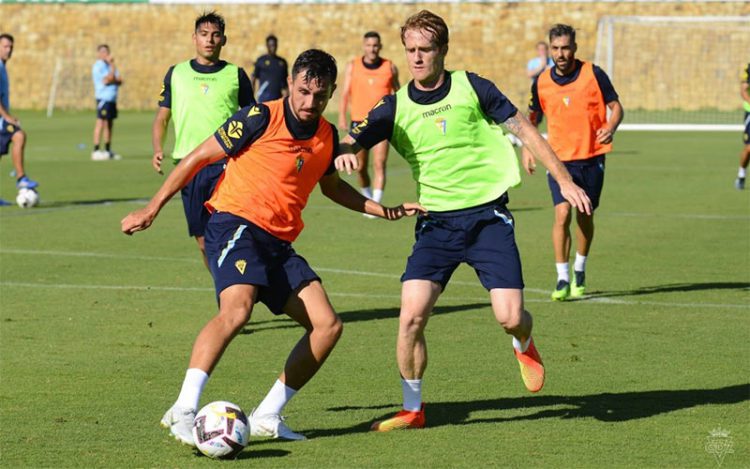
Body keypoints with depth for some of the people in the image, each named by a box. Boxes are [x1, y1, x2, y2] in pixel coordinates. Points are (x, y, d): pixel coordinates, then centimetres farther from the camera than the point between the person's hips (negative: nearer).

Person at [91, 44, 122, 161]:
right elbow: (108, 79, -18)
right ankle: (96, 151, -16)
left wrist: (113, 80, -11)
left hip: (112, 98, 8)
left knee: (109, 124, 11)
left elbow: (120, 81, 10)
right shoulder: (98, 66, -8)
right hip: (103, 98, -8)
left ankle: (108, 150, 16)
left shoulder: (110, 65, 17)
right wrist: (112, 65, -10)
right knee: (101, 123, -13)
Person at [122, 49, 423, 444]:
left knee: (327, 325, -2)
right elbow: (198, 158, -4)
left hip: (279, 243, 7)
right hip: (236, 225, -7)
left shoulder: (327, 137, 10)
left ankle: (267, 416, 6)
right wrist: (152, 208, -5)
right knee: (237, 308, -33)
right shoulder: (262, 119, -9)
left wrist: (383, 211, 23)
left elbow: (331, 186, 31)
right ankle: (183, 411, -38)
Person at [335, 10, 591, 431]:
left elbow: (524, 129, 5)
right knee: (411, 316, -13)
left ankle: (525, 346, 28)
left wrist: (565, 181, 2)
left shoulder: (471, 88, -2)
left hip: (488, 216, -2)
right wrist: (343, 153, -27)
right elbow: (350, 141, -1)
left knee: (510, 317, -11)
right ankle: (413, 409, 6)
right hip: (436, 223, 2)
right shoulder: (396, 107, 3)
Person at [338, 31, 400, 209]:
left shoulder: (390, 67, 3)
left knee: (379, 164, -13)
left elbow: (397, 93, 12)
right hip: (359, 121, 1)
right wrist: (342, 117, -7)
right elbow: (345, 93, 3)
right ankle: (367, 197, 31)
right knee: (360, 167, 8)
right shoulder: (353, 66, 3)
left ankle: (376, 203, -16)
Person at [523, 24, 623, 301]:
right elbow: (532, 117, 15)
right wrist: (527, 149, 2)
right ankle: (562, 279, -9)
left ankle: (579, 271, 33)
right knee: (562, 214, -16)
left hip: (592, 158, 0)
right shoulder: (541, 83, -1)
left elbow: (616, 106, 0)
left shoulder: (593, 75, -7)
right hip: (560, 158, 0)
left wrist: (610, 127, -20)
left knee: (585, 217, 9)